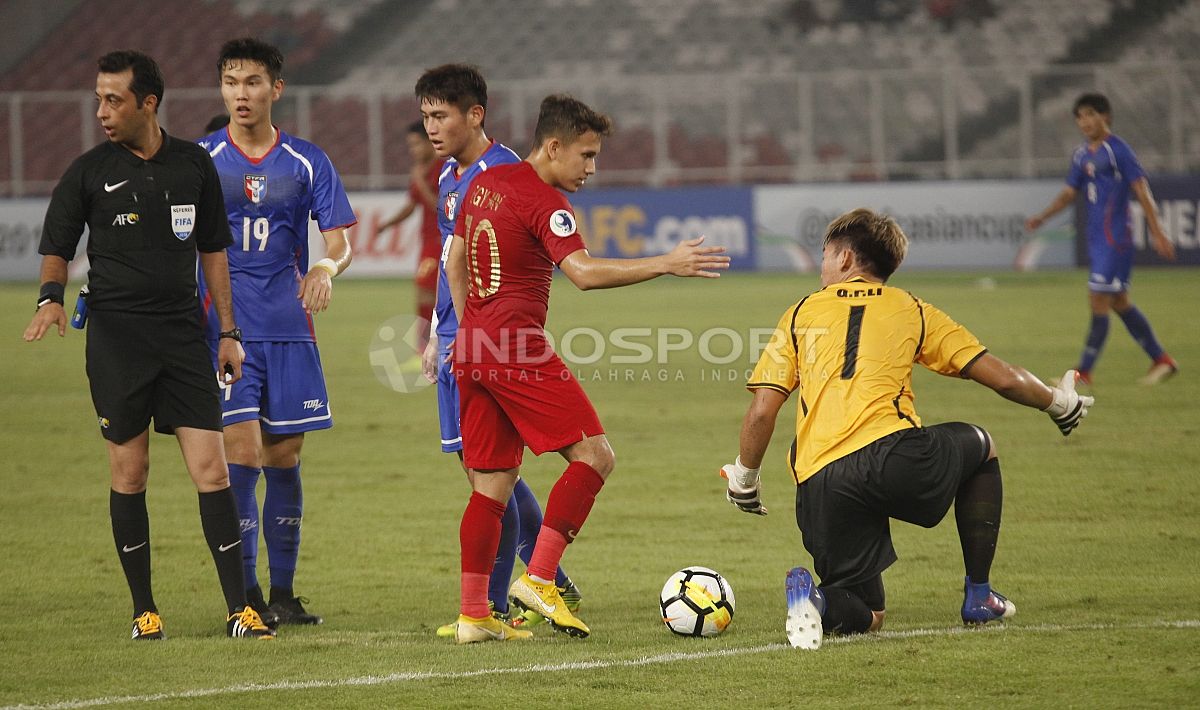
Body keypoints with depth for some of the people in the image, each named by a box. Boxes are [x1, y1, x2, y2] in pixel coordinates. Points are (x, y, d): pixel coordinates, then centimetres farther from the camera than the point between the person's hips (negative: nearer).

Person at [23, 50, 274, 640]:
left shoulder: (194, 165, 7)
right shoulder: (89, 171, 1)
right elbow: (57, 247, 6)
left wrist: (228, 331, 12)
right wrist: (51, 296, -15)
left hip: (183, 335, 1)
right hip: (116, 336, -1)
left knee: (210, 467, -6)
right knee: (129, 473, 1)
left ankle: (239, 608, -4)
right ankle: (144, 609, 12)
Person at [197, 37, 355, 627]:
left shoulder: (307, 163, 5)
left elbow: (340, 240, 2)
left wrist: (327, 267, -21)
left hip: (289, 331, 2)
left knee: (283, 459, 5)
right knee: (242, 455, -11)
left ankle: (284, 591, 15)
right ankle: (245, 594, -4)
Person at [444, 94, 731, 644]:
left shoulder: (484, 183, 16)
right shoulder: (543, 201, -11)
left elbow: (454, 264, 24)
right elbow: (583, 272, -25)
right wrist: (665, 264, -25)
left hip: (473, 349, 9)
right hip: (518, 350, -9)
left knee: (493, 483, 10)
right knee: (594, 455, -6)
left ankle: (473, 613, 6)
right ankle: (537, 579, -12)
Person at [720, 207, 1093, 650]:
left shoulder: (802, 314, 19)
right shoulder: (911, 311, 18)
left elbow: (761, 413, 9)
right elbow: (1005, 380, 16)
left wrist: (743, 481, 25)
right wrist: (1058, 403, 35)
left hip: (818, 487, 2)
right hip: (891, 454, -2)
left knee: (865, 618, 16)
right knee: (980, 447, 32)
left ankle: (814, 598, -19)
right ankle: (979, 597, 27)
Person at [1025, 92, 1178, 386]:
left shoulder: (1118, 150, -11)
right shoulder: (1081, 155, 13)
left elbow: (1142, 191, -11)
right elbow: (1069, 193, 19)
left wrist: (1157, 233, -13)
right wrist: (1042, 217, 4)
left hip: (1115, 238, -9)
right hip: (1096, 238, 9)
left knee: (1099, 300, -9)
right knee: (1119, 302, 13)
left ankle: (1084, 371, -6)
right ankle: (1161, 360, 23)